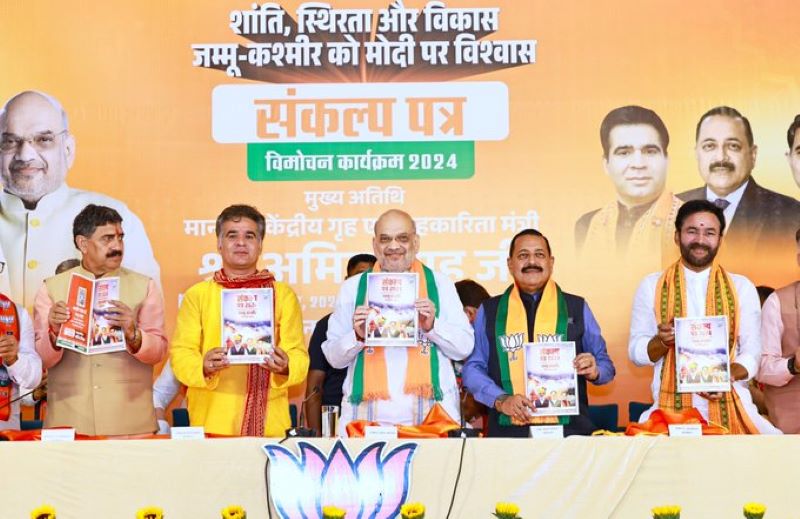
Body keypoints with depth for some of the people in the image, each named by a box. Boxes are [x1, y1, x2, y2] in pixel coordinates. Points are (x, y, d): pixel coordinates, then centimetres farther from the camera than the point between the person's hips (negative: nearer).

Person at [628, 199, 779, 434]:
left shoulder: (742, 287, 8)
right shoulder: (652, 286, 6)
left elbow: (752, 352, 5)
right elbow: (636, 351, 6)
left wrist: (728, 375, -16)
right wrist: (661, 341, -15)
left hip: (729, 405, 1)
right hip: (671, 406, -1)